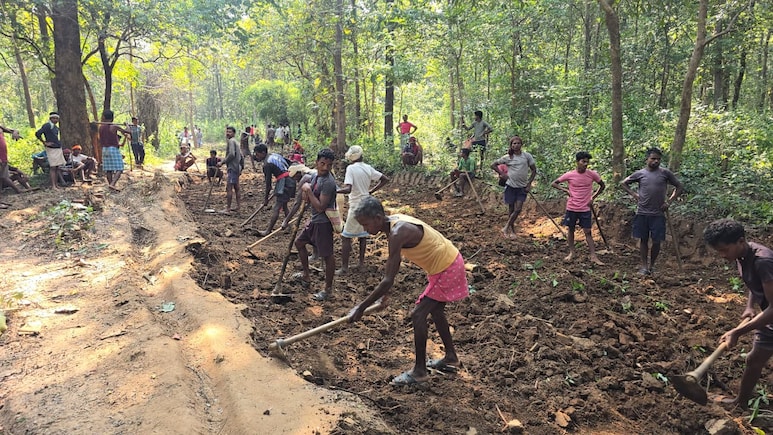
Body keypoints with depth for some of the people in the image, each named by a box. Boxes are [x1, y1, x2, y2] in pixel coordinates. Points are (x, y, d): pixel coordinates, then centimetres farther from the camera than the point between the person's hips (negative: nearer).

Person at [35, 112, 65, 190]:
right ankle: (53, 186, -10)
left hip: (58, 149, 8)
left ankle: (56, 184, 14)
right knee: (53, 167, -10)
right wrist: (45, 143, -12)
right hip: (51, 149, -8)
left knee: (57, 167, 9)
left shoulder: (56, 127, 15)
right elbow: (37, 133, -18)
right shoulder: (47, 125, -10)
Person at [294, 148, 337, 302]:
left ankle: (328, 289, 15)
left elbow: (320, 207, -26)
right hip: (314, 220, 10)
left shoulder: (328, 182, -23)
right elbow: (308, 200, 15)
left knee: (327, 255, 1)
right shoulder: (315, 176, 5)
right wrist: (305, 192, -7)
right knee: (299, 242, 23)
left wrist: (308, 190, -21)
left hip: (323, 223, -10)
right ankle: (306, 276, 38)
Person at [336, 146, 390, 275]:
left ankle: (344, 268, 0)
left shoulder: (351, 168, -15)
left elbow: (348, 189, -27)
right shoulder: (368, 168, 3)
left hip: (356, 206, -7)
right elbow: (385, 179, 8)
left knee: (345, 237, 0)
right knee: (363, 234, 20)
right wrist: (372, 191, 12)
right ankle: (361, 262, 29)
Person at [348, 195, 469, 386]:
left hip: (446, 269, -10)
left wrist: (361, 307, -23)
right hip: (448, 262, 10)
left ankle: (419, 371, 9)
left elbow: (388, 280, -29)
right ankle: (451, 357, 40)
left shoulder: (397, 233, -29)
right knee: (435, 310, 24)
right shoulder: (393, 222, -1)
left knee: (418, 315, -4)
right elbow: (394, 260, 13)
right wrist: (386, 292, 16)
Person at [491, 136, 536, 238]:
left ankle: (506, 228, 6)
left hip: (522, 187, 1)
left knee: (518, 209, -7)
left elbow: (534, 170, 4)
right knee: (511, 209, 6)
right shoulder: (507, 157, -3)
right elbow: (493, 165, 5)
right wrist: (502, 174, -4)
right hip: (510, 186, 0)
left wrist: (529, 183, -3)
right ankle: (512, 231, 18)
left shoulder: (527, 156, -2)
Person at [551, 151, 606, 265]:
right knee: (571, 230, 11)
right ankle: (571, 253, 25)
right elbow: (554, 183, 2)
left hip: (585, 209, 0)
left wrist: (593, 197, 2)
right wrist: (565, 190, -10)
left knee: (587, 232, 1)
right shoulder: (569, 175, -7)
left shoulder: (592, 174, -6)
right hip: (572, 208, 1)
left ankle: (593, 256, 4)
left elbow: (602, 185, 10)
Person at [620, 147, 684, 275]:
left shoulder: (665, 173, 1)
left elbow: (679, 187, 10)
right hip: (642, 213, 1)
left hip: (658, 214, 0)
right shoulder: (640, 173, 3)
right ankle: (644, 266, 14)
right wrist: (634, 194, 3)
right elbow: (623, 183, 15)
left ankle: (652, 265, 20)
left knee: (657, 241, 2)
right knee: (643, 240, 6)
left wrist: (669, 201, 1)